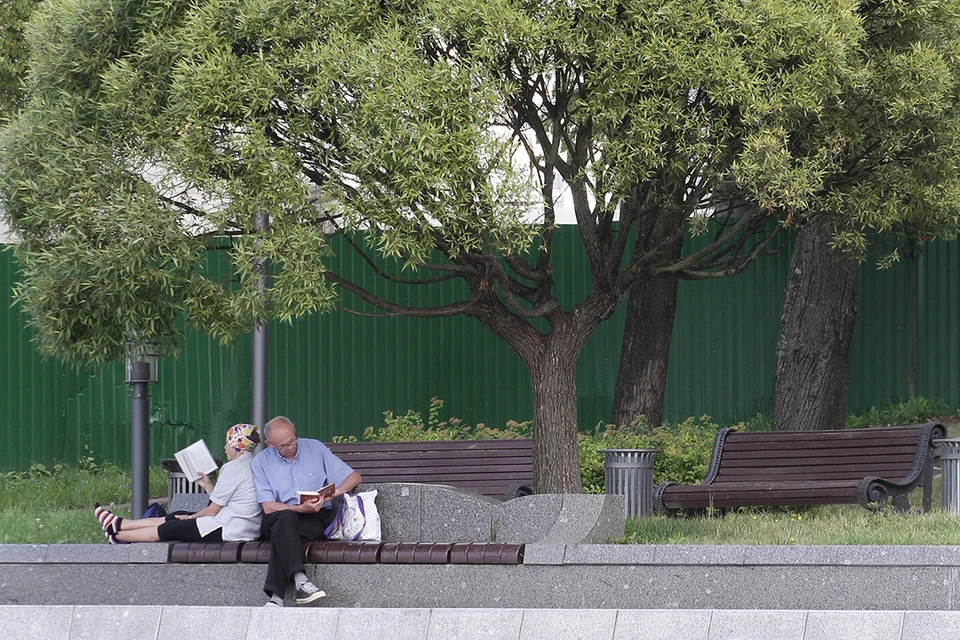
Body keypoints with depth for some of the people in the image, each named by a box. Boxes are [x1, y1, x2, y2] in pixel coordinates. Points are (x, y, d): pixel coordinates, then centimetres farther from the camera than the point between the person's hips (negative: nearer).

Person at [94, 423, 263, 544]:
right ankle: (118, 524, 28)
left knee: (170, 528, 6)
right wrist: (208, 485, 14)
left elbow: (212, 510, -11)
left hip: (229, 531, -10)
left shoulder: (234, 468, -16)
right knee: (176, 517, 17)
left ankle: (116, 536, 24)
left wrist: (191, 517, 5)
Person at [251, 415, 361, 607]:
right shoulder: (261, 462, 5)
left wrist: (334, 492, -13)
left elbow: (354, 477, 9)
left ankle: (276, 595, -41)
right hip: (276, 519, 0)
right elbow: (268, 507, -5)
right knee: (286, 518, -37)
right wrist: (301, 509, -20)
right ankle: (300, 582, -51)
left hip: (316, 519, 0)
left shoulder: (315, 448, 8)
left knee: (281, 532, -33)